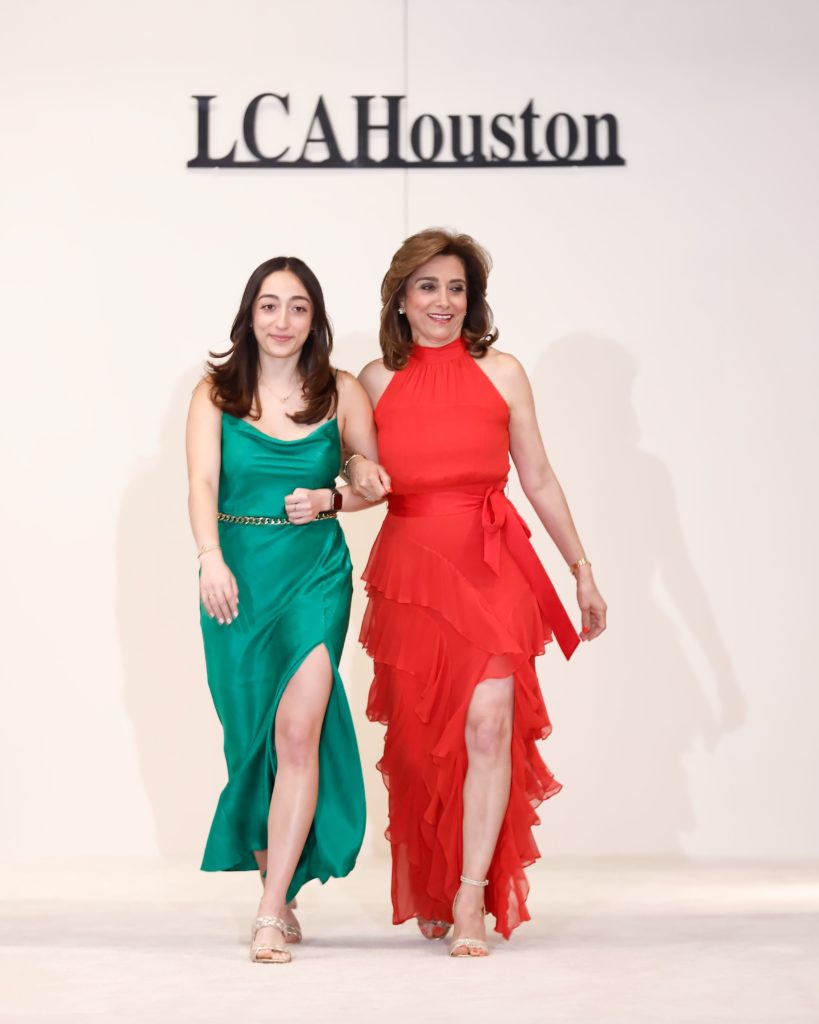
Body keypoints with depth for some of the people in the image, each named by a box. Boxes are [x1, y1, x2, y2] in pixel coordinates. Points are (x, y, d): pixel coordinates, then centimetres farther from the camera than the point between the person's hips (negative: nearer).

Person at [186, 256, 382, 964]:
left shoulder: (342, 393, 6)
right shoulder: (217, 393, 4)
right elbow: (203, 482, -9)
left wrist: (330, 497, -7)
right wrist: (212, 559, -26)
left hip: (316, 573, -1)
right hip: (237, 578, 1)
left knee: (298, 731, -15)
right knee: (253, 737, 6)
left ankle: (272, 915, -15)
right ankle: (280, 893, 22)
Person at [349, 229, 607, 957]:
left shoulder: (501, 373, 5)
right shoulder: (377, 381, 8)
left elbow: (539, 479, 9)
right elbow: (361, 474, 15)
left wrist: (583, 570, 11)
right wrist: (357, 478, -8)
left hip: (492, 568, -1)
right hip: (410, 569, 2)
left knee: (488, 725, -14)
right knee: (421, 740, 6)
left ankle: (473, 899, -9)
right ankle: (430, 894, 23)